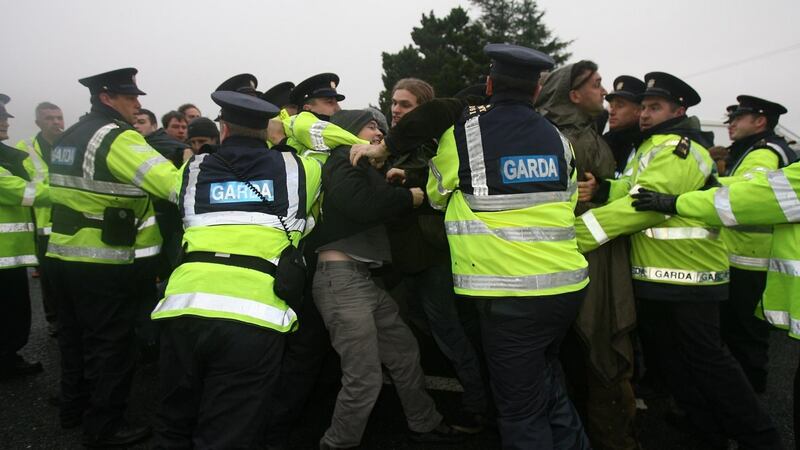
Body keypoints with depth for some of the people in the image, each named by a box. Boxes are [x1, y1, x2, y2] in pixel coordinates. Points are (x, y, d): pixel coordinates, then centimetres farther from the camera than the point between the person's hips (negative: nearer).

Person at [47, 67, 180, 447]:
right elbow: (172, 185, -28)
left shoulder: (69, 137, 14)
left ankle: (73, 408, 36)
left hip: (62, 253, 9)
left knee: (74, 336, 21)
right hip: (101, 262, -9)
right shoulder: (117, 137, -16)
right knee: (109, 345, 2)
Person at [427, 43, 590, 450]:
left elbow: (437, 195, 9)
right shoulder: (556, 137, 8)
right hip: (566, 284, 6)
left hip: (510, 293, -5)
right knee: (544, 380, 27)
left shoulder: (463, 133, -6)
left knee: (522, 409, 8)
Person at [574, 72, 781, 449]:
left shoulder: (679, 150, -16)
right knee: (672, 361, 16)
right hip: (653, 277, 10)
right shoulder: (652, 148, 16)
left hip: (688, 276, -10)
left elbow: (642, 205, -28)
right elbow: (631, 192, 3)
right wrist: (605, 189, -21)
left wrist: (575, 235, -33)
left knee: (707, 361, 0)